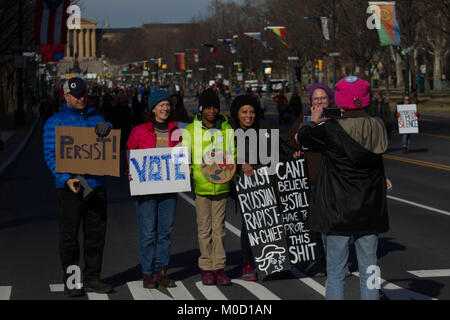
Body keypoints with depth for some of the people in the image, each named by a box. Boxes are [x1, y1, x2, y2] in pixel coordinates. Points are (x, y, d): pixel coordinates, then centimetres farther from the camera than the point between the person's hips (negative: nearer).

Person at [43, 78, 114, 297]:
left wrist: (107, 131, -14)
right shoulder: (55, 122, 0)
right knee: (69, 236, -1)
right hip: (70, 187, -4)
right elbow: (50, 154, -6)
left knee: (96, 235, 8)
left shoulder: (96, 118, 14)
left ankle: (92, 278, 17)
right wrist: (66, 179, -20)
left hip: (96, 185, 5)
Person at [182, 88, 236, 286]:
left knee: (219, 228, 4)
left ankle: (219, 267, 9)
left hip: (221, 186, 1)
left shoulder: (227, 129, 8)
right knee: (204, 228, 3)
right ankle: (206, 268, 11)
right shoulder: (190, 130, 3)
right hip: (200, 186, -1)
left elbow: (232, 155, 14)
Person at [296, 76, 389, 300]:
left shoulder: (333, 130, -18)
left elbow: (302, 137, -4)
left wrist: (313, 121, 17)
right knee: (369, 270, 12)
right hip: (370, 212, 5)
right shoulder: (377, 127, -2)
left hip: (339, 212, -4)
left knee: (335, 272, 4)